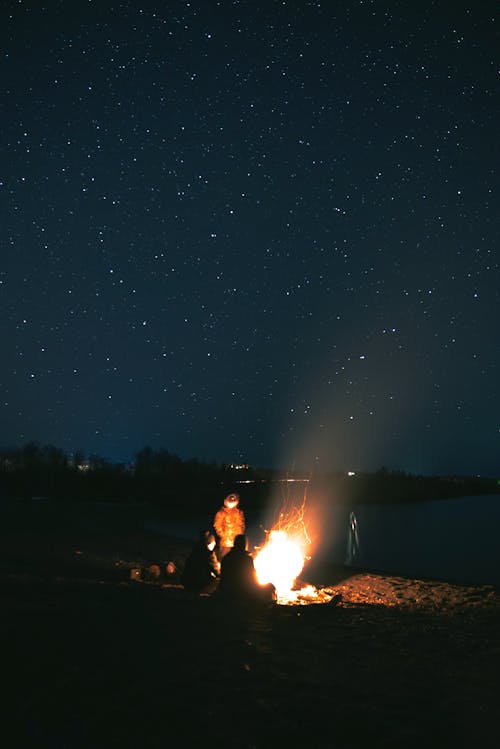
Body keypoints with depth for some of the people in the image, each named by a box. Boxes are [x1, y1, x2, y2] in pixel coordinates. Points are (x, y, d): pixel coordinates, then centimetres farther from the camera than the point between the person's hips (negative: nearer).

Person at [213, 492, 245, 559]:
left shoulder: (239, 512, 10)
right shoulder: (221, 513, -2)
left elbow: (242, 525, 15)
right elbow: (217, 526, -3)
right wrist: (224, 537, -10)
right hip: (226, 542, -3)